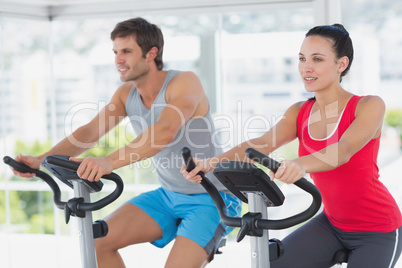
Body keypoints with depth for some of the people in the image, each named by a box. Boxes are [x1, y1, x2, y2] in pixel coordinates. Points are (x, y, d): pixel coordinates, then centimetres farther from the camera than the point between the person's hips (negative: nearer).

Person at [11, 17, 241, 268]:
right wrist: (41, 160, -24)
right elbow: (90, 131, -8)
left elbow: (165, 132, -38)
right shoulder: (126, 93, 1)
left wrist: (110, 161, -51)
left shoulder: (185, 82, -21)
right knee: (98, 240, -7)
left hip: (212, 199, -7)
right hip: (169, 195, 7)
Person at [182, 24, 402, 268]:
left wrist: (301, 165, -55)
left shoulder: (369, 106, -16)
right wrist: (213, 162, -35)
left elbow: (344, 149, -35)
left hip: (379, 230, -5)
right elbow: (261, 144, -17)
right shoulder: (299, 113, -1)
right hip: (332, 222, 5)